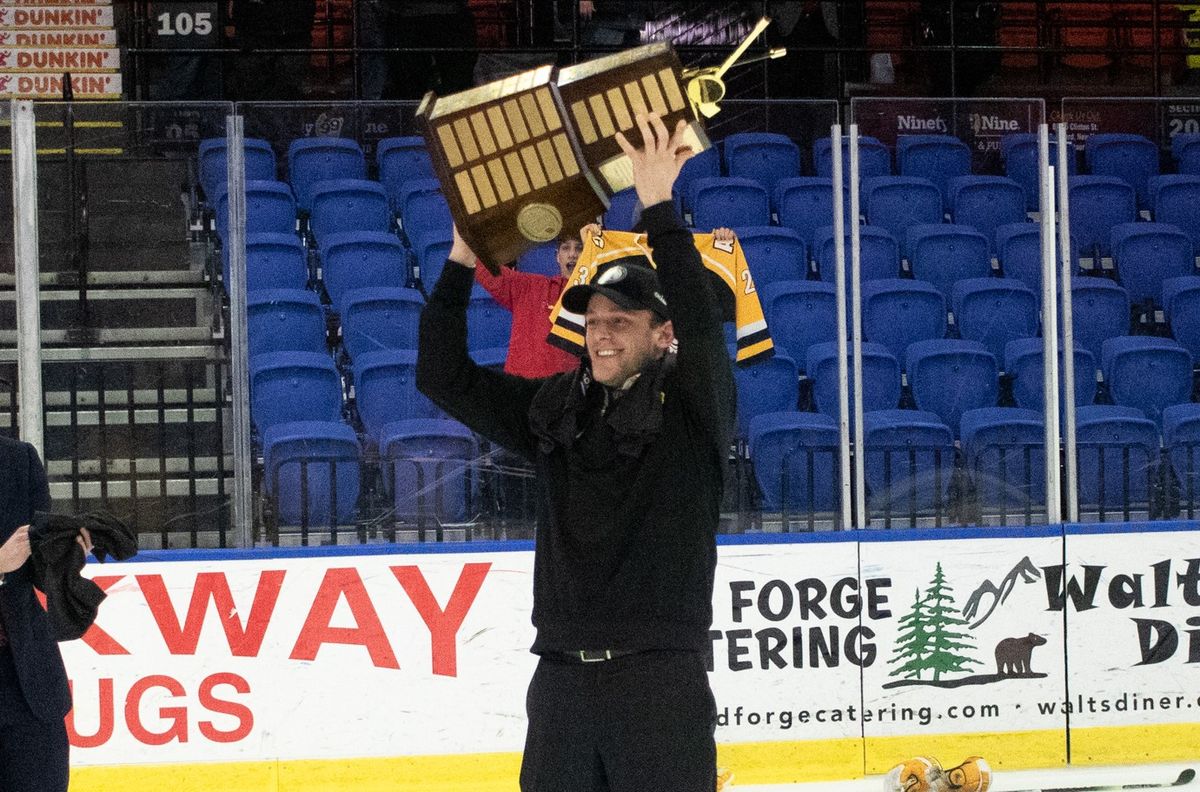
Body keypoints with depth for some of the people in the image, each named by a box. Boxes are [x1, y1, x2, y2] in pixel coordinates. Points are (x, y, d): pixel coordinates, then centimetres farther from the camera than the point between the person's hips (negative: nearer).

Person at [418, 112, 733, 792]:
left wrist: (658, 205, -19)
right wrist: (462, 258, 5)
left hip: (661, 678, -5)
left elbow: (702, 327, -18)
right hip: (561, 677, 5)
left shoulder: (692, 407, 1)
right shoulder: (556, 410, 14)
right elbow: (444, 377, 15)